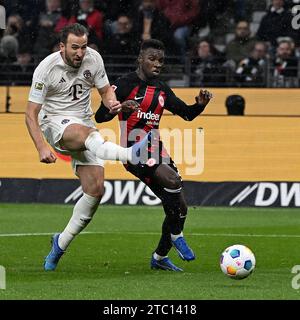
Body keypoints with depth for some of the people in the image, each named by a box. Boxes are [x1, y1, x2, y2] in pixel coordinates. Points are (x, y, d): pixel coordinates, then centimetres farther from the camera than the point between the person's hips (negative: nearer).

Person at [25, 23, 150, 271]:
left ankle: (61, 244, 6)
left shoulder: (93, 59, -3)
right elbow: (31, 113, -12)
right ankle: (131, 154, -68)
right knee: (88, 134, -40)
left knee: (95, 189, -9)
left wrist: (112, 102, -14)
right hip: (55, 122, -5)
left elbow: (105, 90, 12)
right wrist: (42, 148, -24)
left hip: (83, 122, 5)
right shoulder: (46, 68, -15)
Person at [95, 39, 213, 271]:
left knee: (179, 207, 3)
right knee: (173, 179, -30)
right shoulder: (126, 84, -6)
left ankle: (160, 257, 21)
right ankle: (176, 236, -12)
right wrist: (113, 110, -31)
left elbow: (187, 114, 18)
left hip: (156, 150, 8)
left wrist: (200, 104, -2)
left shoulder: (161, 89, 14)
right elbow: (100, 117, -10)